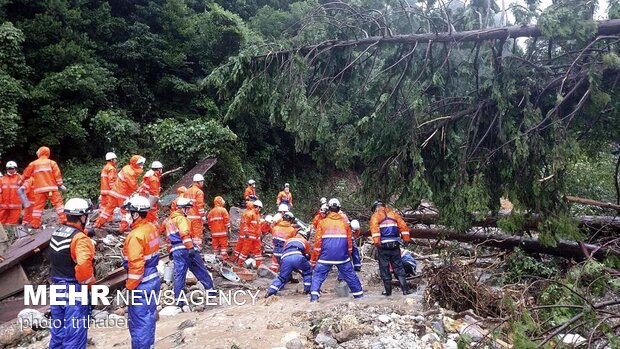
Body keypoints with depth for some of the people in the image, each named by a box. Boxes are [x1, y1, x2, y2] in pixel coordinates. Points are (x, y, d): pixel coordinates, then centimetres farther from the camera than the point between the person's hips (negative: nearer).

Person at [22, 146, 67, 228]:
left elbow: (26, 174, 20)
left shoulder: (33, 164, 11)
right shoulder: (51, 162, 5)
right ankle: (63, 220, -9)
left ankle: (35, 224, 9)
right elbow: (57, 174, -1)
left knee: (38, 206, 7)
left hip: (39, 189, 2)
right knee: (58, 202, 0)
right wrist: (60, 185, 5)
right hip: (51, 188, -2)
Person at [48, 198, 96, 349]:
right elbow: (84, 266, -31)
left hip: (57, 287, 8)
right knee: (74, 333, 1)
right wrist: (89, 283, -17)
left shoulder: (56, 234, 6)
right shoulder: (80, 238, -21)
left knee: (58, 329, 20)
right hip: (75, 291, -8)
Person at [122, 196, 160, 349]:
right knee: (149, 317, 19)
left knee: (138, 322, 3)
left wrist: (130, 288, -14)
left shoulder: (136, 235, -22)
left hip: (141, 285, -9)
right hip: (153, 280, 9)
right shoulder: (152, 228, 4)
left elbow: (136, 266, -24)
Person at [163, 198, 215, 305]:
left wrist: (170, 252, 32)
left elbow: (168, 238, 28)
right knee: (200, 270, 5)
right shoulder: (181, 218, -4)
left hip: (175, 251, 7)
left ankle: (178, 299, 3)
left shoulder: (168, 220, 24)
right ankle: (210, 289, 13)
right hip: (185, 248, -7)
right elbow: (184, 233, -19)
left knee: (179, 274, 5)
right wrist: (190, 247, -25)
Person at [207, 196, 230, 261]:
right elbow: (227, 220, -11)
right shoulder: (223, 210, -5)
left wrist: (211, 230, 19)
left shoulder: (211, 211, 12)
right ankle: (224, 258, -6)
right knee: (224, 245, -3)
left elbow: (209, 222, 12)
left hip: (214, 232, 5)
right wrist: (228, 229, -5)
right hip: (222, 232, -5)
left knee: (215, 245, 10)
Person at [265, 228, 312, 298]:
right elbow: (307, 254, 44)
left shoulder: (288, 240, 41)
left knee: (282, 277, 14)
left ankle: (271, 291, -3)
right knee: (307, 272, 24)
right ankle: (307, 289, 21)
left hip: (285, 258, 2)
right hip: (298, 257, -2)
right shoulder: (305, 241, 36)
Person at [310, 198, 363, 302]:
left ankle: (314, 296, -5)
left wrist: (313, 259, 4)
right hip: (342, 256, 2)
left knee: (318, 275, 6)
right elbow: (349, 241, 12)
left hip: (326, 255, -2)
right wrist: (348, 255, 23)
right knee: (350, 275, 16)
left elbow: (317, 242, 0)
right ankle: (359, 294, 22)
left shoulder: (323, 222, 3)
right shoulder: (344, 222, 10)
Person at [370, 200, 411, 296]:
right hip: (395, 244, 3)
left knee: (384, 268, 6)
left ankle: (388, 291, 10)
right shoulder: (393, 213, 15)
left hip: (383, 245, -3)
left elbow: (374, 228, -15)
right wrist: (406, 239, 6)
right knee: (398, 267, 9)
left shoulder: (375, 215, 3)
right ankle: (405, 289, 2)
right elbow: (403, 226, 7)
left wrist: (376, 241, -21)